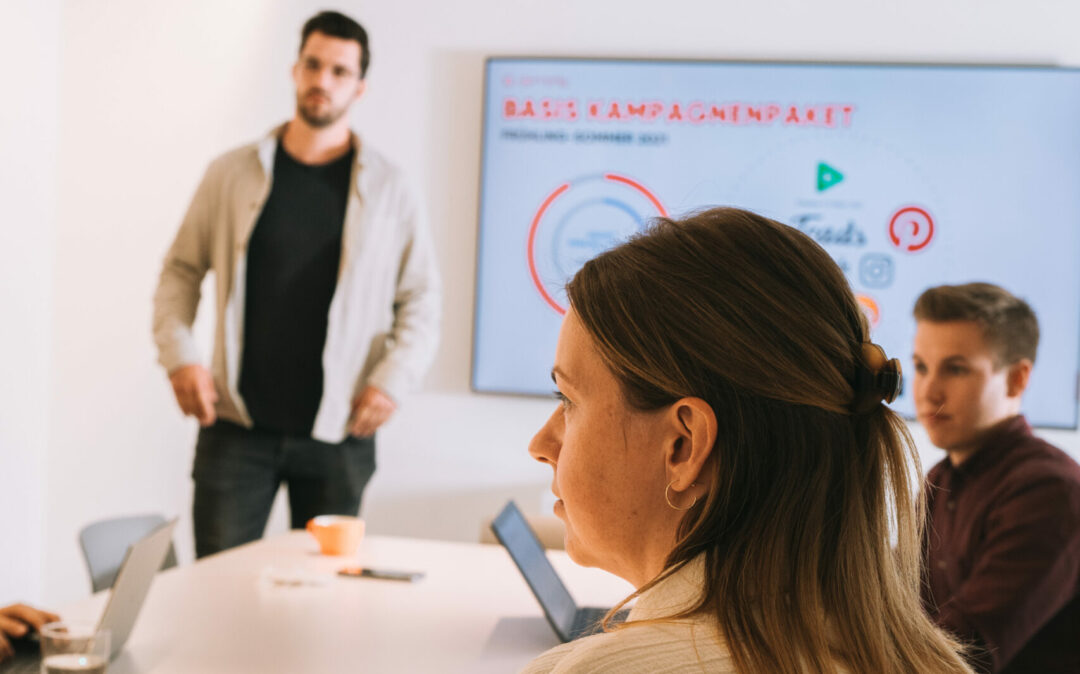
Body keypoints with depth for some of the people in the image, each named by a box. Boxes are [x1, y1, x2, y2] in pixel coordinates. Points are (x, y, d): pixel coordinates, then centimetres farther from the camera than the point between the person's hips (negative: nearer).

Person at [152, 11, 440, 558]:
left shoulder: (386, 190, 3)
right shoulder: (232, 173, 4)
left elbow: (421, 298, 5)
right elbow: (181, 270, 9)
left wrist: (393, 379, -8)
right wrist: (178, 356, -4)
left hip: (338, 435, 0)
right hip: (236, 426, 0)